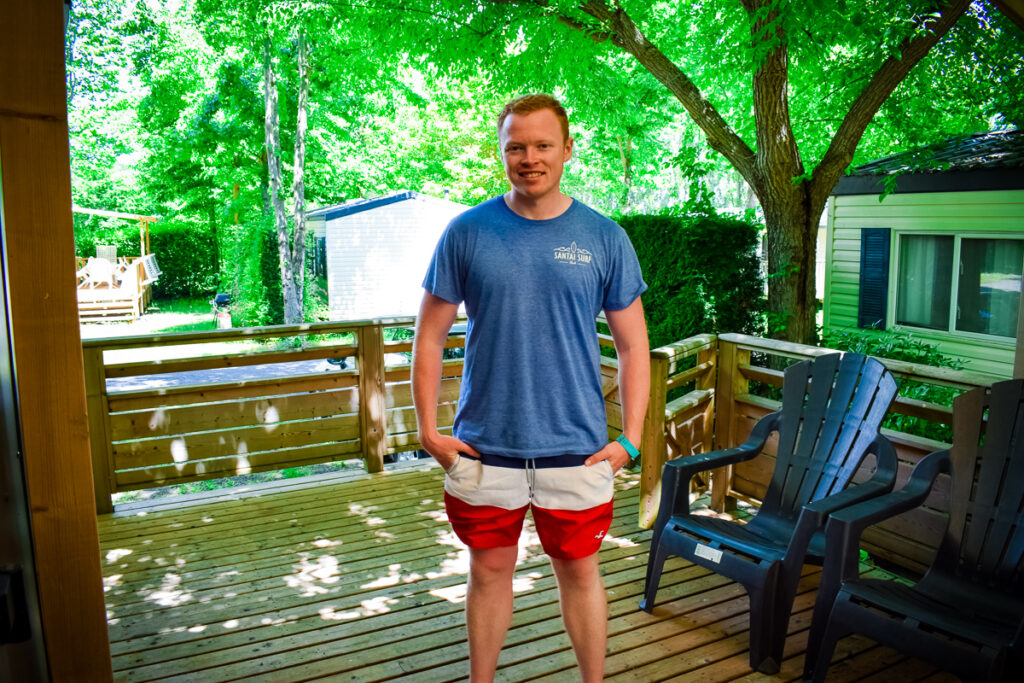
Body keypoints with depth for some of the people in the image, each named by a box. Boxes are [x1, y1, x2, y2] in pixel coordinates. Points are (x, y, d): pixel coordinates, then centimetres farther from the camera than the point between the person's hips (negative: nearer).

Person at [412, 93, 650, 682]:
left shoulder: (605, 238, -1)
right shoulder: (467, 232, -1)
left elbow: (633, 346, 3)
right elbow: (430, 337, 3)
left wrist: (630, 439, -3)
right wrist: (429, 428, -2)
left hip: (577, 449, 0)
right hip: (484, 448, 1)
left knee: (580, 572, 14)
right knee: (490, 571, 15)